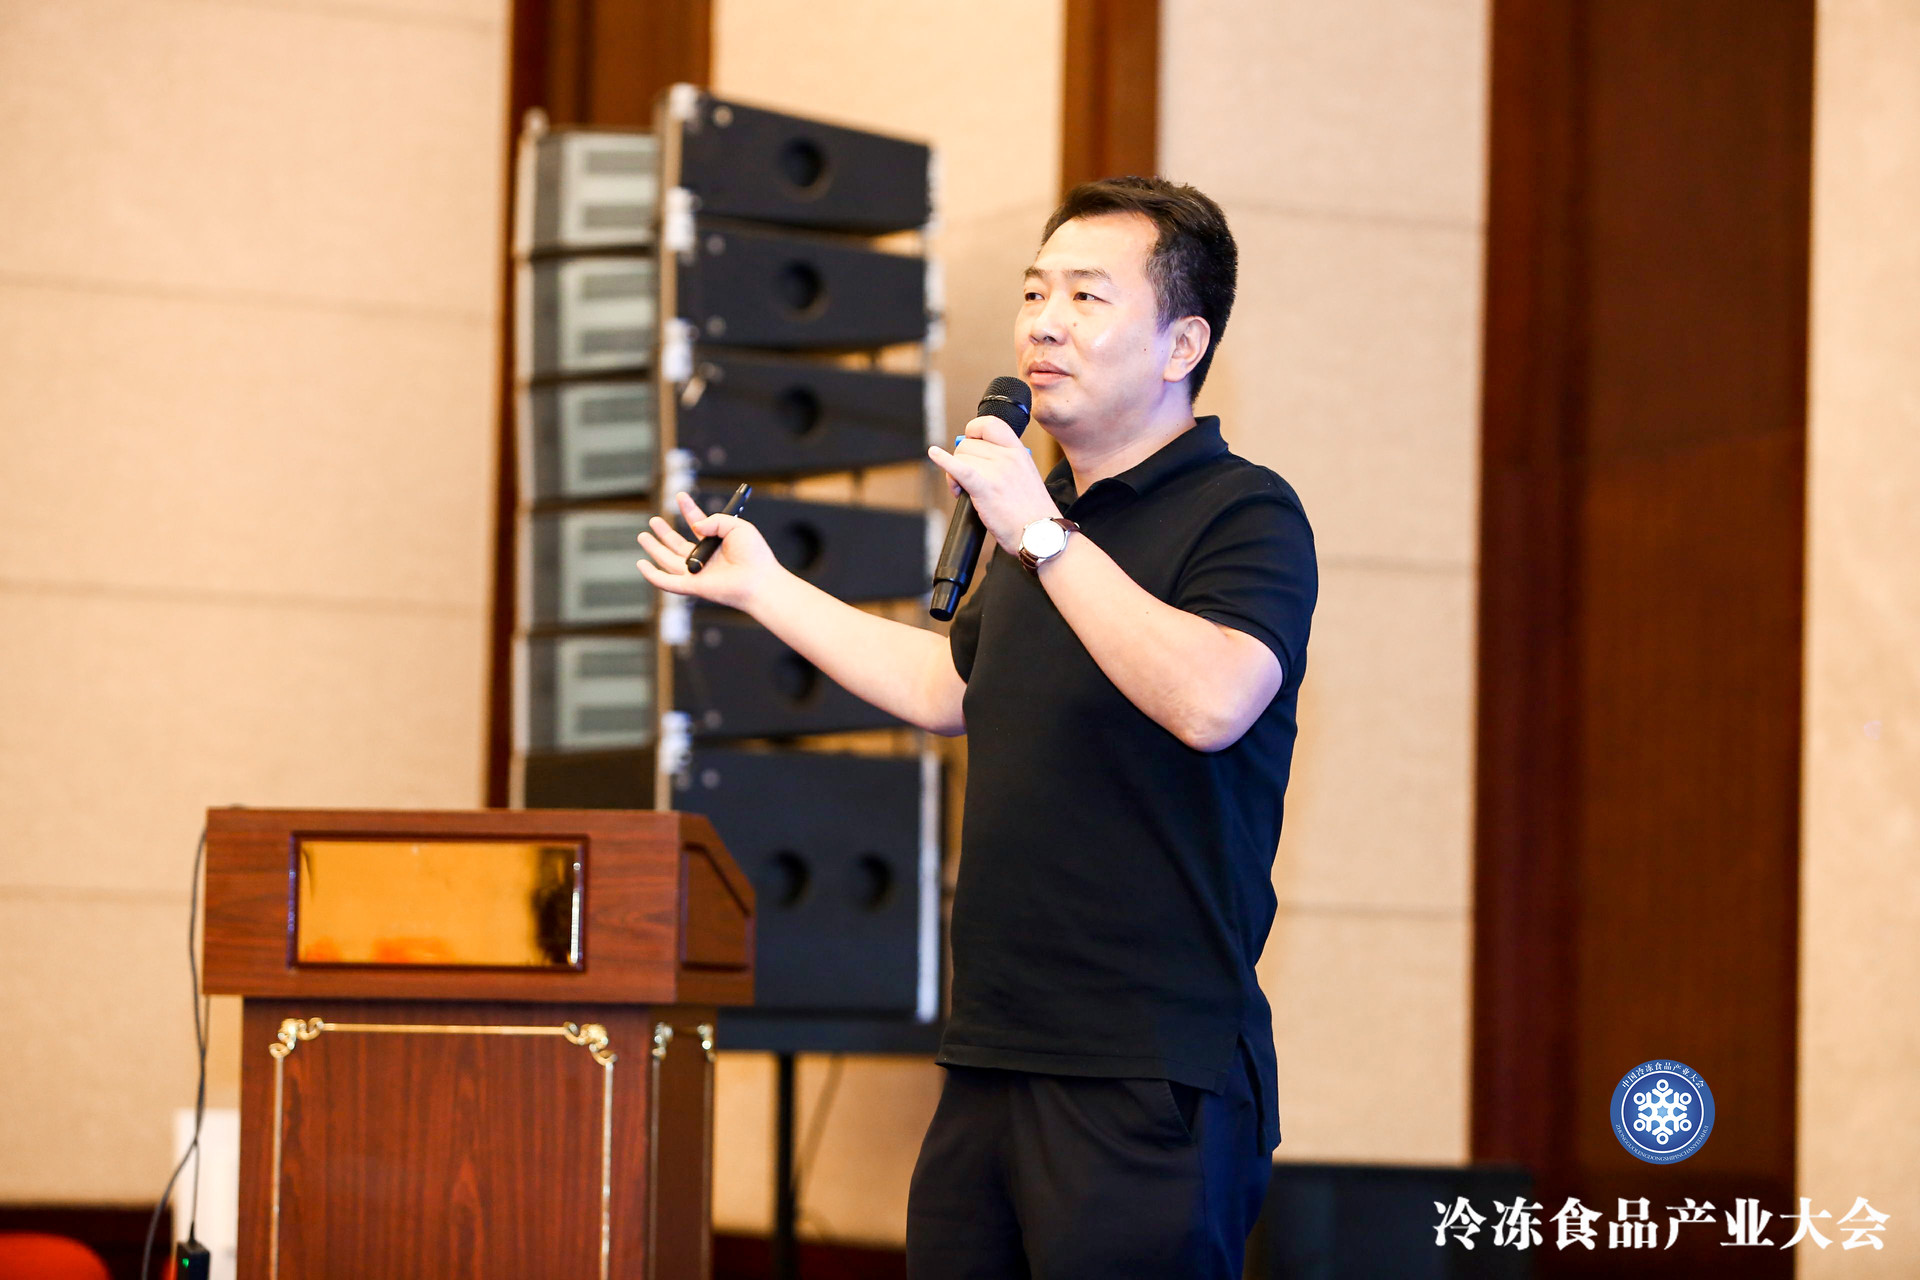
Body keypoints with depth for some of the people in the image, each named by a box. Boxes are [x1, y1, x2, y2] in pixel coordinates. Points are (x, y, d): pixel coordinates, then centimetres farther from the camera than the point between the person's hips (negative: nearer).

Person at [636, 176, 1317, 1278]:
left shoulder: (1247, 513, -9)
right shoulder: (1045, 513, 18)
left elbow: (1211, 701, -28)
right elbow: (953, 688, 34)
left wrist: (1043, 536, -23)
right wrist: (764, 587, 39)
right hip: (990, 1061, 8)